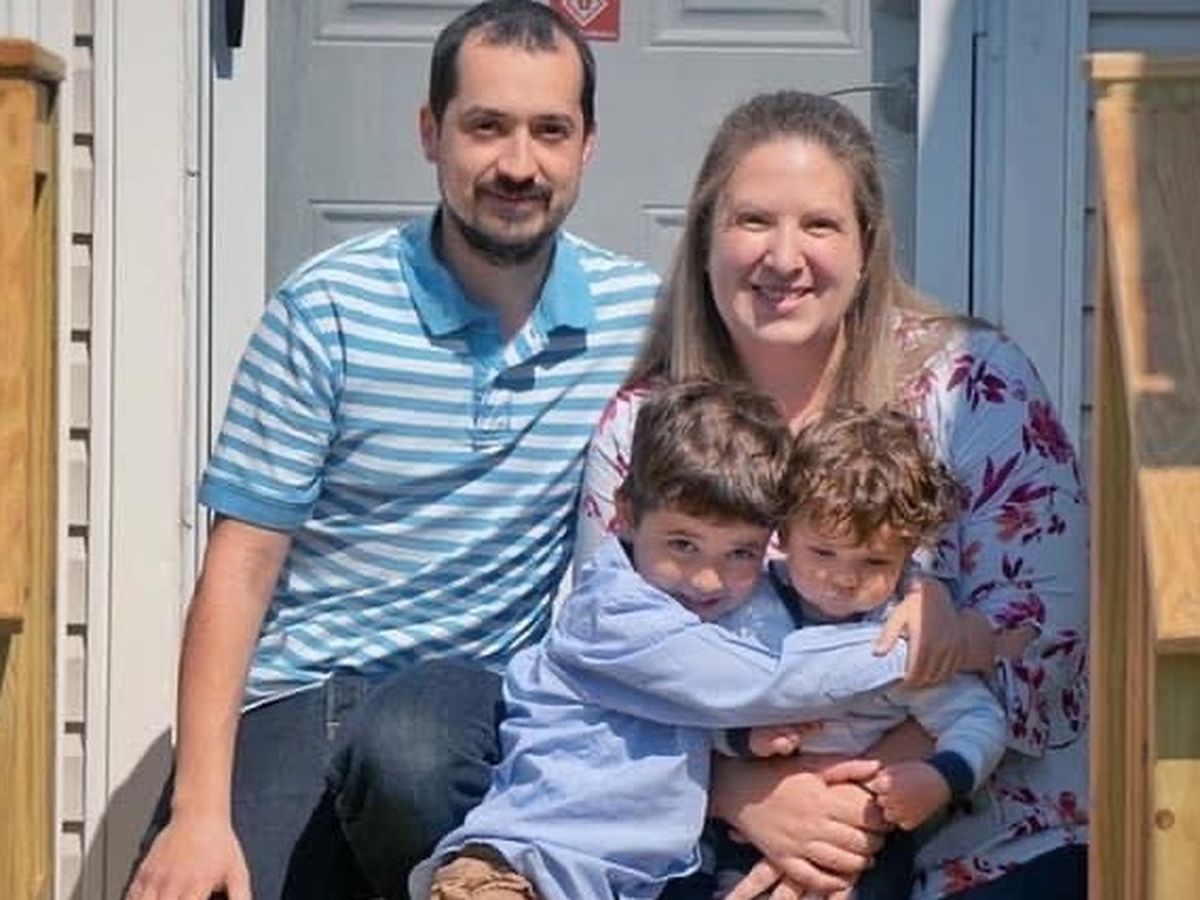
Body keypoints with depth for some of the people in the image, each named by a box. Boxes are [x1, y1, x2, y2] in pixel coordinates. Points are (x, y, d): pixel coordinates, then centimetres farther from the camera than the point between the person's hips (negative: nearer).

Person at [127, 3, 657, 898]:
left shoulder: (640, 314, 2)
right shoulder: (328, 309, -5)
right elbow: (243, 562, -6)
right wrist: (201, 810, -14)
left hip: (479, 687, 2)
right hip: (295, 690, -1)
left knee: (406, 752, -32)